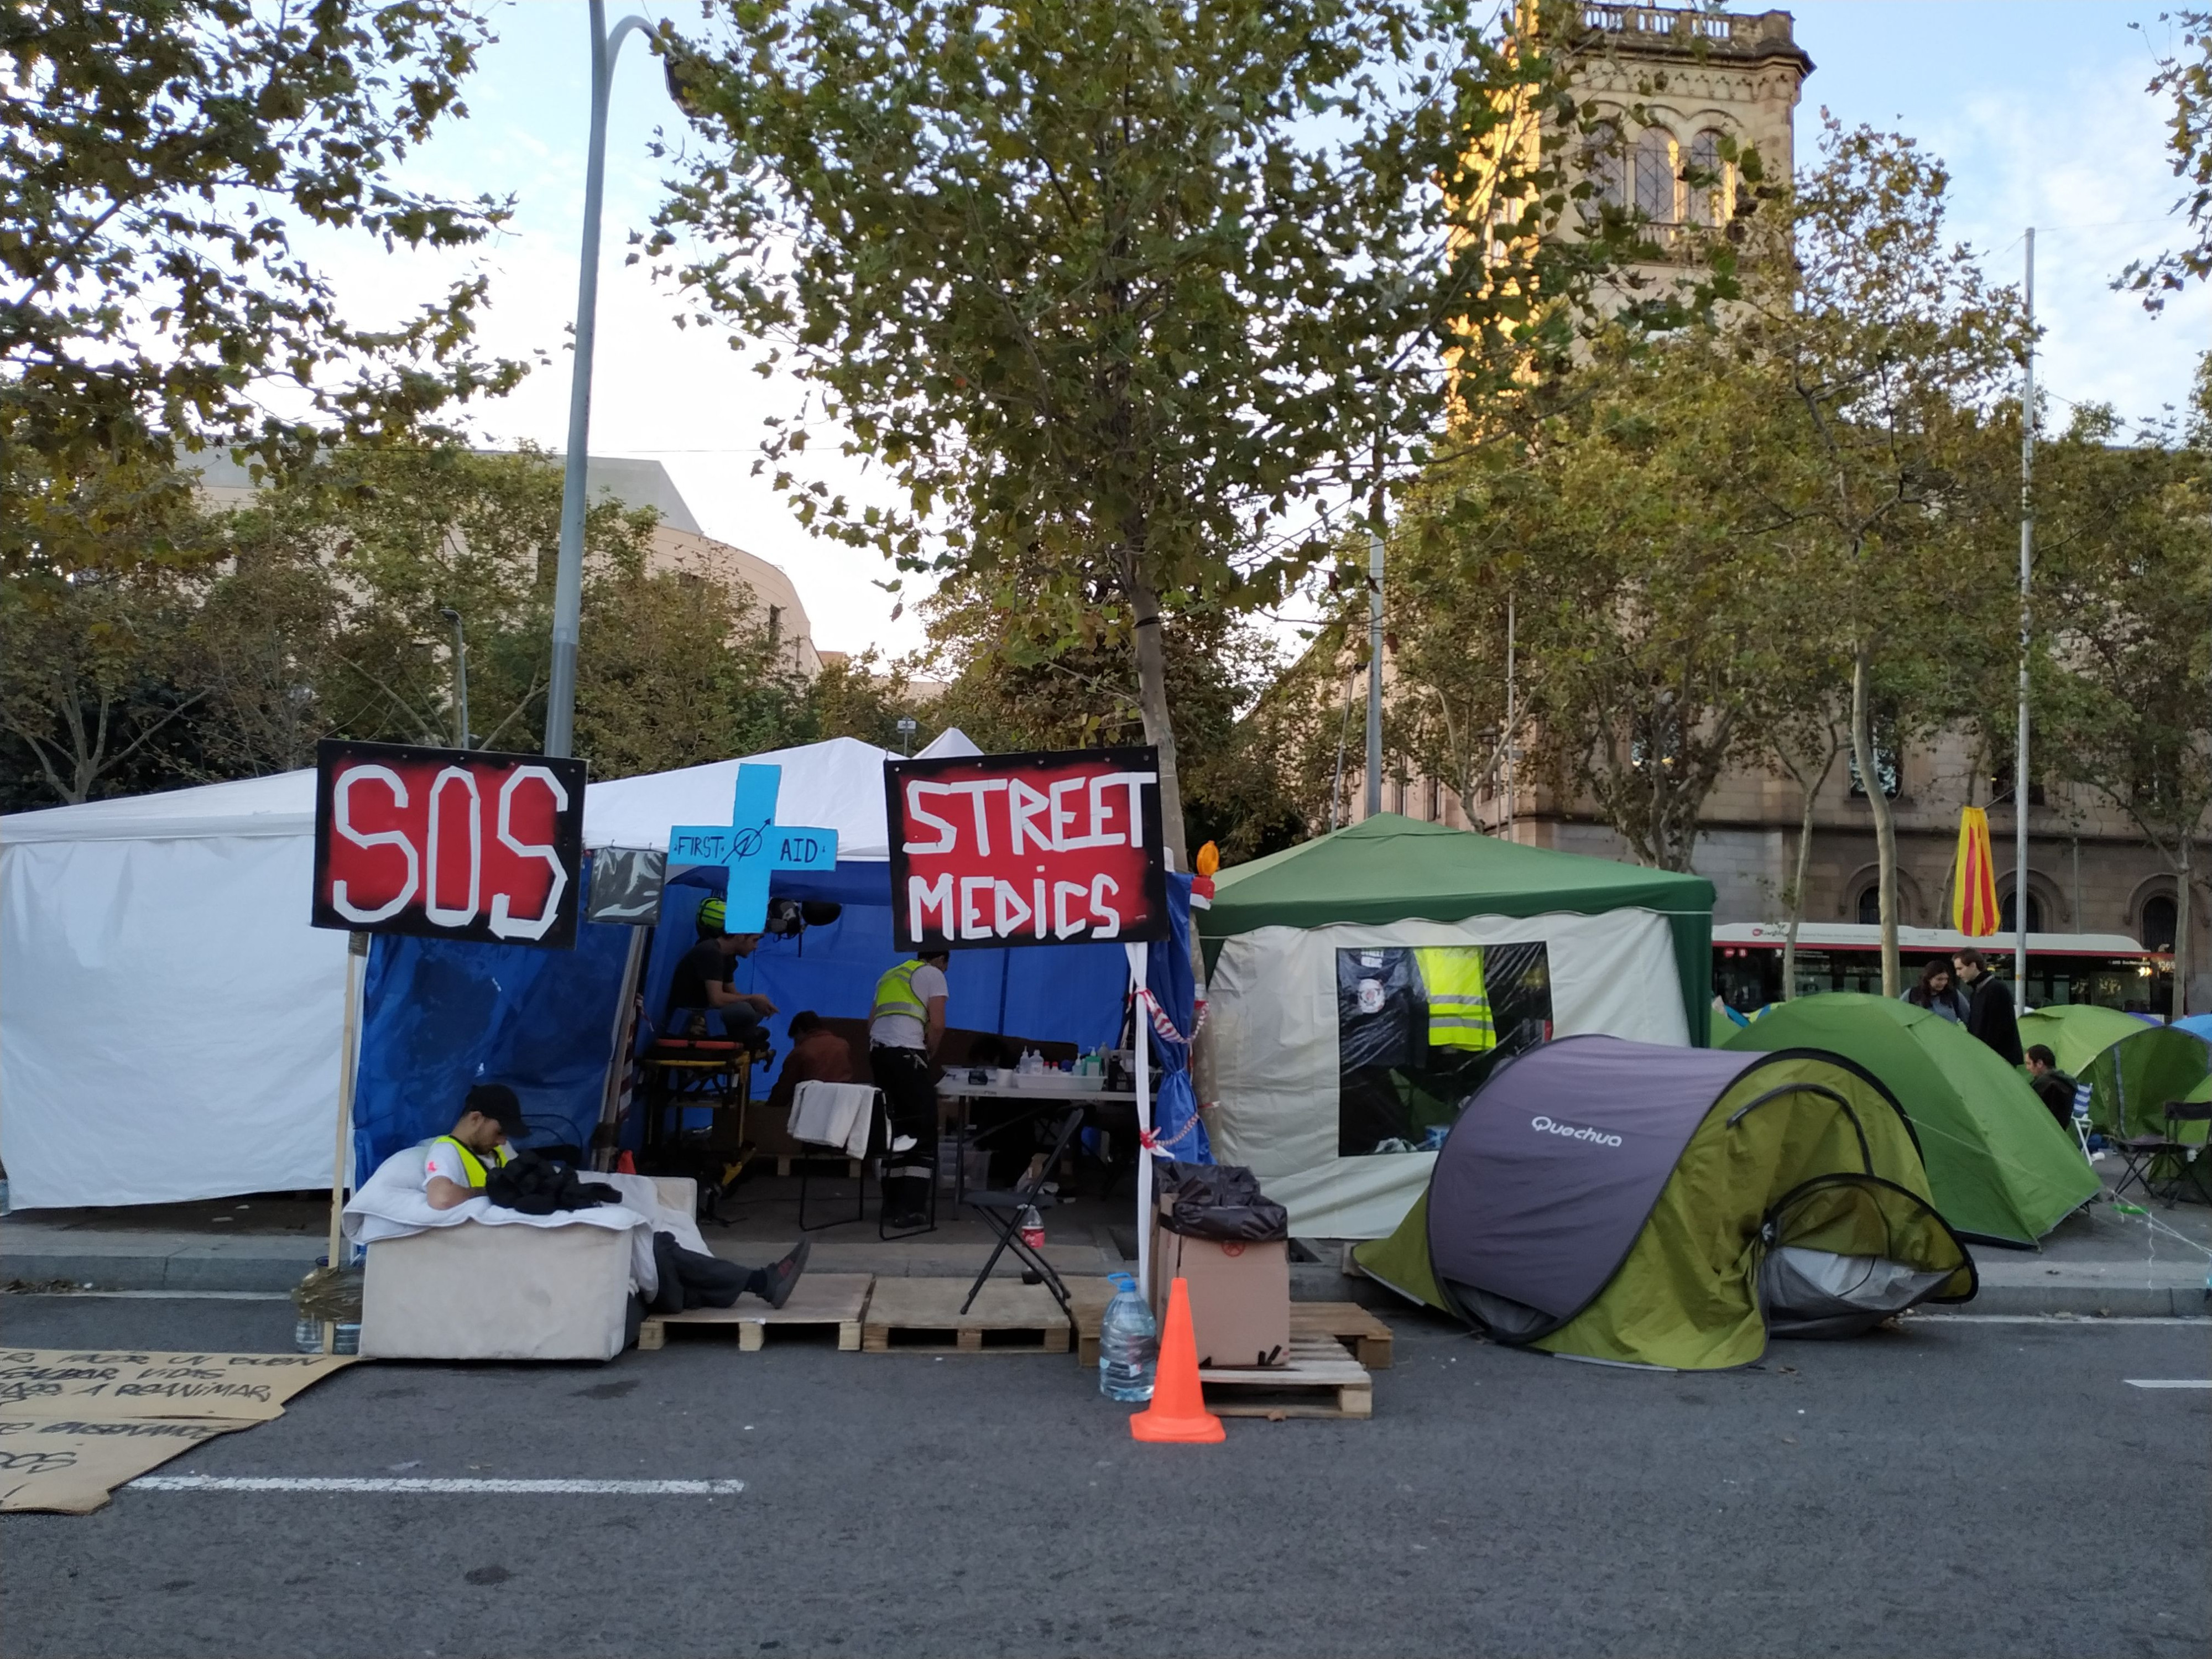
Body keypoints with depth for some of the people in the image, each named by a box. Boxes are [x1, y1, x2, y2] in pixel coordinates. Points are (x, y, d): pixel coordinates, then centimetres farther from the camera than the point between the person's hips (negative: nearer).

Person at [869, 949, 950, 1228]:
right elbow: (937, 1025, -4)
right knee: (923, 1130, -2)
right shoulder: (933, 974, 6)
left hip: (878, 1051, 7)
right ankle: (910, 1208, -9)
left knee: (894, 1130, 14)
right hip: (906, 1053, -7)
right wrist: (929, 1054, 10)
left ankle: (892, 1205, 14)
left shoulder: (889, 976, 26)